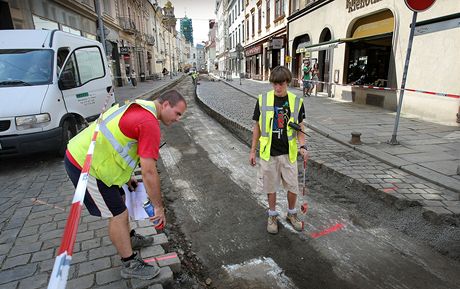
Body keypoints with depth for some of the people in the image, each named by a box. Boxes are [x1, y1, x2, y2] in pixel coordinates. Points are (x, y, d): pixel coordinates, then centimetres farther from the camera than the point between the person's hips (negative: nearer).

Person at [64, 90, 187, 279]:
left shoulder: (139, 107, 8)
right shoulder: (150, 123, -23)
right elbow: (149, 172, -25)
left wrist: (127, 176, 21)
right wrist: (159, 207, -13)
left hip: (81, 153, 10)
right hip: (86, 167, -10)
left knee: (119, 202, 24)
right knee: (118, 215, 1)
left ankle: (129, 239, 45)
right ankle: (130, 264, 19)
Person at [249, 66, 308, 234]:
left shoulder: (296, 101, -3)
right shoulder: (263, 100, -5)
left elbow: (300, 127, 5)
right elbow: (257, 126, 2)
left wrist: (302, 146, -11)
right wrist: (253, 151, 2)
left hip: (288, 153, 1)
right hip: (268, 153, 0)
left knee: (293, 187, 10)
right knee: (271, 187, 12)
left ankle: (292, 214, 36)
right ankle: (272, 216, 33)